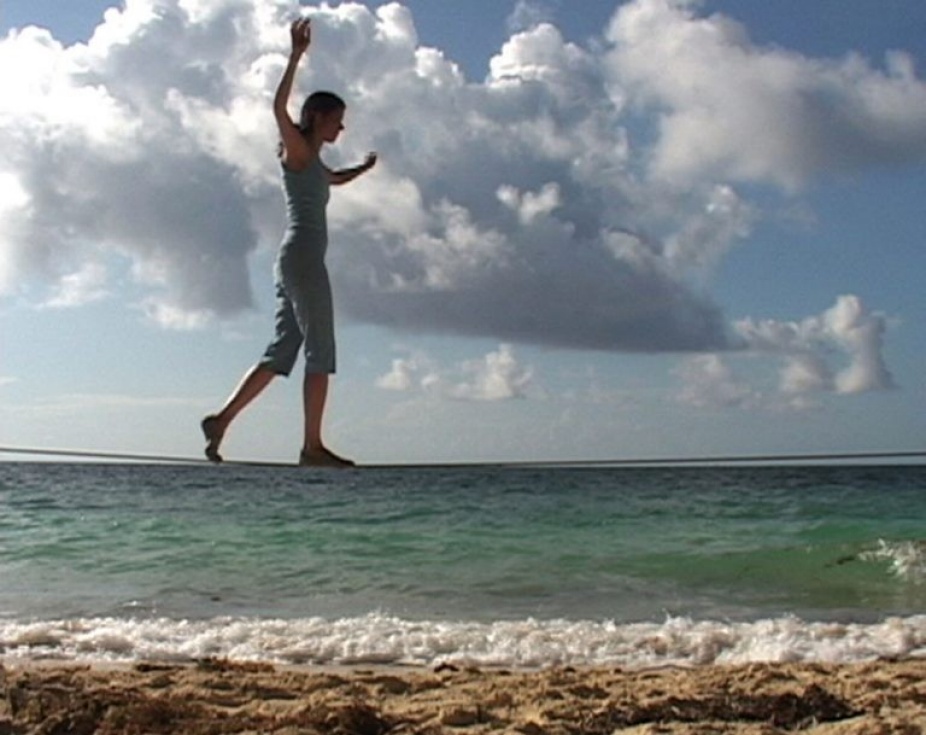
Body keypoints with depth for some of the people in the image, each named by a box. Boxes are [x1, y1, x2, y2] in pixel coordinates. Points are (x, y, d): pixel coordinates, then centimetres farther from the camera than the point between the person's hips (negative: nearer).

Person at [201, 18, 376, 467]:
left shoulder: (312, 162, 24)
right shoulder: (296, 148, -1)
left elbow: (334, 180, 49)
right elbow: (279, 107, -21)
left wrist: (363, 169, 38)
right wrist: (296, 55, -23)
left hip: (295, 262, 9)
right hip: (303, 257, -9)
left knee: (282, 352, 6)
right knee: (320, 352, -8)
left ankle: (221, 418, 2)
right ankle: (312, 445, -6)